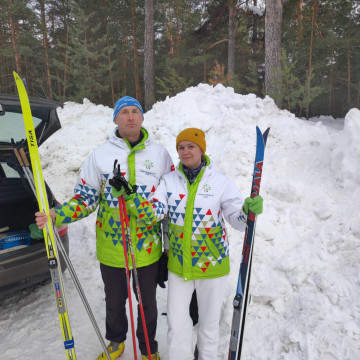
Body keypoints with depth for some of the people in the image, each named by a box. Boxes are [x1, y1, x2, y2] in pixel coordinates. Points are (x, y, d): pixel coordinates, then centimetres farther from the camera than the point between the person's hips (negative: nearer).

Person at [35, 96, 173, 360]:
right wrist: (56, 215, -17)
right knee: (114, 301, 22)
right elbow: (86, 198, 0)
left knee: (148, 302, 18)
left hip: (148, 246, 0)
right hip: (111, 246, 1)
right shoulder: (100, 154, -4)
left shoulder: (159, 153, -2)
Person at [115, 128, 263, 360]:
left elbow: (238, 218, -8)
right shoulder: (169, 181, -2)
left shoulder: (221, 182, -10)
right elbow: (154, 213, -9)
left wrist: (249, 210, -30)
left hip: (212, 264, -2)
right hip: (179, 264, 2)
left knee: (210, 323, 19)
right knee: (177, 324, 17)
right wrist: (129, 196, -22)